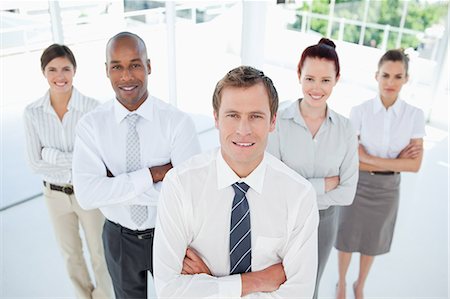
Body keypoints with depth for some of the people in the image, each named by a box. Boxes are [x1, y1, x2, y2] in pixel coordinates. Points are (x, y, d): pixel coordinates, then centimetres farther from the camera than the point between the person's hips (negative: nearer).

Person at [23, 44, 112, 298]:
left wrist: (52, 155, -20)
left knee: (99, 254, 15)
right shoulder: (33, 113, -10)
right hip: (55, 194, 3)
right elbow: (36, 163, -11)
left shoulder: (92, 107, -19)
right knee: (71, 254, 22)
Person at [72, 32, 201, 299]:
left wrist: (115, 186, -24)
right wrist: (152, 174, -28)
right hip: (119, 238, 2)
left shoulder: (178, 122, -20)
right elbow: (87, 195, -23)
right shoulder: (91, 124, -13)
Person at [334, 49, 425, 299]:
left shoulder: (415, 115, -9)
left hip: (388, 188, 2)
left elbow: (415, 165, -13)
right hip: (358, 185, -1)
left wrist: (368, 158, -21)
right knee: (348, 238, 15)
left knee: (372, 241, 20)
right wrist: (395, 163, -20)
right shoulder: (360, 111, -14)